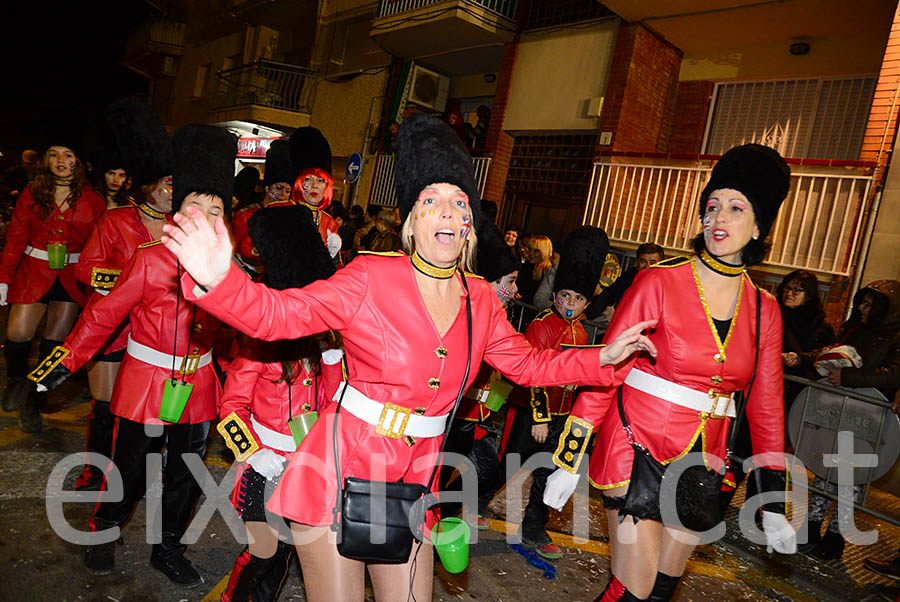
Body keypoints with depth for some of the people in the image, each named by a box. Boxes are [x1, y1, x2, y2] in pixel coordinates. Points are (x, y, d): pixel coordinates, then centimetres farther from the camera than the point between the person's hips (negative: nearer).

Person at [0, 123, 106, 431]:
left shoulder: (92, 201, 2)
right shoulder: (32, 194, 3)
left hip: (73, 278, 0)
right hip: (34, 273, 0)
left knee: (55, 341, 2)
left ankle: (33, 406, 18)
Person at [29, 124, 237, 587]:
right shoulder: (150, 259, -10)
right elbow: (104, 314, -6)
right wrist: (64, 361, -9)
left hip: (198, 388, 3)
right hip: (145, 384, -3)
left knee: (186, 474, 14)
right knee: (131, 467, 10)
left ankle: (168, 549, 36)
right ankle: (103, 534, 40)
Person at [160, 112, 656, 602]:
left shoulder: (480, 300, 1)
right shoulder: (371, 277, -13)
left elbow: (527, 363, 12)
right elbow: (277, 313, -18)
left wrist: (603, 358, 5)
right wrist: (218, 279, -37)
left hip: (412, 480, 5)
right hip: (340, 470, -4)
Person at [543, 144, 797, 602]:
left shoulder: (764, 310, 4)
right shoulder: (660, 281, -9)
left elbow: (766, 406, 10)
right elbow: (605, 371, -10)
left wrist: (775, 506, 10)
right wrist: (568, 461, -11)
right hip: (637, 448, -4)